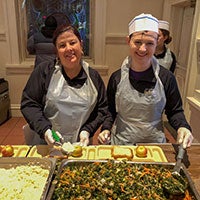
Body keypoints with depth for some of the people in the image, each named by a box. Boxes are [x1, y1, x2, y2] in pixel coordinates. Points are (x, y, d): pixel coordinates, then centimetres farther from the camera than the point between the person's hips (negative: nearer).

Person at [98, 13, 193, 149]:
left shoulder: (166, 78, -9)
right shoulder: (117, 77, -7)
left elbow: (174, 111, 1)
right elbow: (111, 110, 5)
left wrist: (182, 127, -18)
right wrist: (106, 128, -10)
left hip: (154, 143, 0)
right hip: (121, 142, 1)